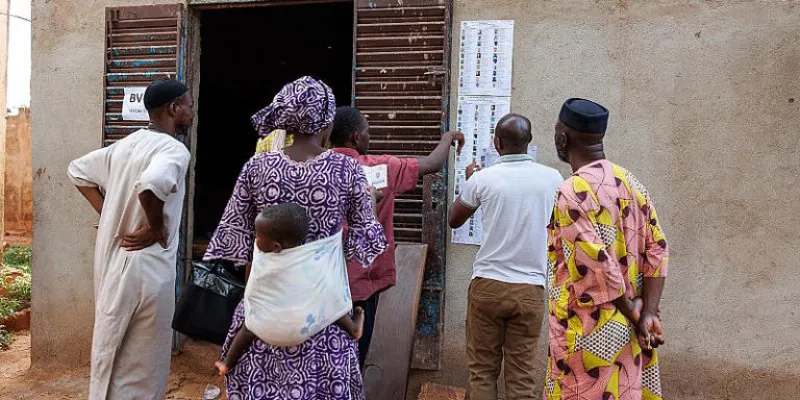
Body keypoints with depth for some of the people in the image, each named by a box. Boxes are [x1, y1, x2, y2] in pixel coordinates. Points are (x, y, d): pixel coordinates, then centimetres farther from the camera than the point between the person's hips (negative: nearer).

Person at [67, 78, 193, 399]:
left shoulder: (125, 144, 10)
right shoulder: (174, 149, -17)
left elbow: (78, 170, 19)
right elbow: (150, 185, -37)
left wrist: (108, 213, 13)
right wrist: (158, 229, -20)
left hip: (112, 259, 9)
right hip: (146, 267, -8)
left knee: (112, 353, 23)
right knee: (141, 365, 6)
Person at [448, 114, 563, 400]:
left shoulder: (482, 178, -7)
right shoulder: (553, 179, -2)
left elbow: (454, 220, 9)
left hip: (488, 284, -1)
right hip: (531, 288, 2)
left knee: (482, 370, 11)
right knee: (522, 373, 10)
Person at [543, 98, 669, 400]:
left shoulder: (571, 193, -17)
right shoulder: (632, 184, 7)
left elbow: (599, 266, -21)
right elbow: (657, 251, 2)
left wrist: (633, 314, -8)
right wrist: (648, 314, -4)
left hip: (588, 332, -7)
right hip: (626, 330, 7)